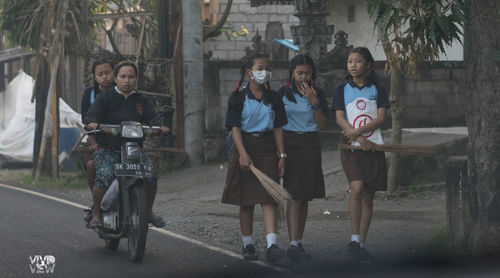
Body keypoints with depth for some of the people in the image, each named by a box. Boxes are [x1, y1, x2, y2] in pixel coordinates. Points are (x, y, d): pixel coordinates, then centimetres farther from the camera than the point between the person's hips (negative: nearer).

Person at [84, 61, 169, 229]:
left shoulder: (141, 101, 13)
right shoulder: (105, 99, 4)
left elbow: (151, 118, 1)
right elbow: (93, 114, -9)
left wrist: (159, 126, -23)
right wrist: (92, 123, -34)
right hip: (107, 150, -3)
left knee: (151, 174, -19)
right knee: (104, 176, -31)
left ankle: (148, 211, 5)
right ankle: (96, 213, -12)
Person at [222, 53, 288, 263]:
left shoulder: (273, 98, 7)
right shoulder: (238, 98, -2)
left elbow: (278, 128, 9)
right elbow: (235, 128, -8)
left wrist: (281, 155, 2)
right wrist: (243, 154, -19)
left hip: (267, 149, 2)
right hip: (245, 146, -1)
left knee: (268, 198, -9)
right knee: (246, 200, 4)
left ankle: (272, 246, -19)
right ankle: (248, 244, 15)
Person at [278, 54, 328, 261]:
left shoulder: (317, 94, 6)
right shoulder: (283, 93, 1)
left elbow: (323, 125, 1)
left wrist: (314, 103, -11)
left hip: (311, 145, 3)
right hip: (289, 142, -3)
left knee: (304, 197, 5)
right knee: (294, 195, -12)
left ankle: (298, 243, 11)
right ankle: (292, 245, -17)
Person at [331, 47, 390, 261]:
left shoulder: (377, 90, 8)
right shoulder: (342, 90, 6)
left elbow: (381, 118, -2)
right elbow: (340, 119, -2)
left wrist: (358, 132, -16)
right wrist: (361, 140, -14)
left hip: (373, 146, 2)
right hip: (351, 147, -2)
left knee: (368, 197, 3)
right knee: (357, 188, -21)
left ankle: (361, 244, 10)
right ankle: (354, 239, -16)